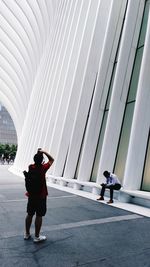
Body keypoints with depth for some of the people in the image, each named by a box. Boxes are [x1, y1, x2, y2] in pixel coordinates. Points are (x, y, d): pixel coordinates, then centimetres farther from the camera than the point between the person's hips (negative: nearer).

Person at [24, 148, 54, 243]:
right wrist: (44, 152, -4)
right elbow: (52, 160, -4)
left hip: (31, 195, 6)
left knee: (30, 214, 15)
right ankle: (37, 237, 12)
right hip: (41, 196, -5)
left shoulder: (30, 167, -6)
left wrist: (38, 153, 9)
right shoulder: (43, 168, -18)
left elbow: (35, 162, 17)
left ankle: (27, 234, 28)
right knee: (39, 216, 4)